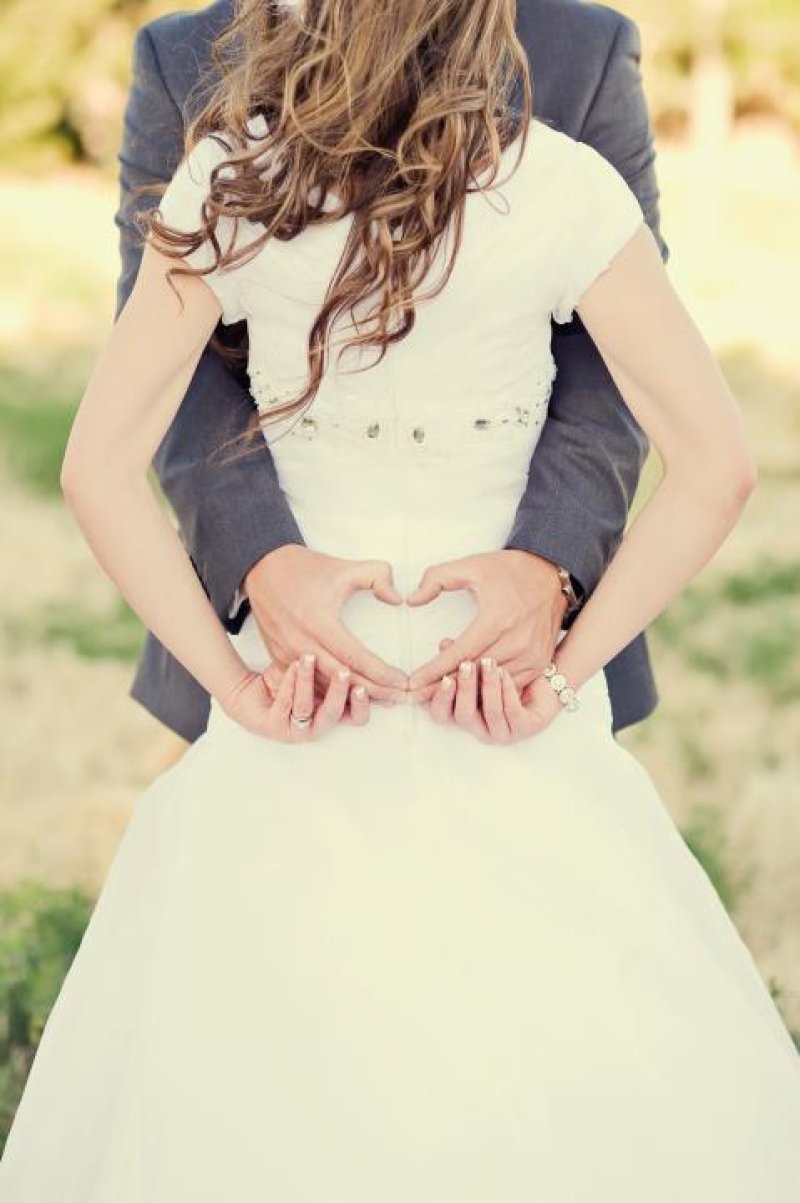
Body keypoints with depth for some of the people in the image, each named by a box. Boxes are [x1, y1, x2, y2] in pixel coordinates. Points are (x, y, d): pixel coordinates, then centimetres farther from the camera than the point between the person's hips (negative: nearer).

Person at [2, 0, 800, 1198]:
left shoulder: (230, 181, -6)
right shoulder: (561, 188, -9)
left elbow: (100, 470, -8)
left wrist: (235, 683, -5)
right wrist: (568, 669, -6)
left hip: (299, 678, 1)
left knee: (248, 1093, 13)